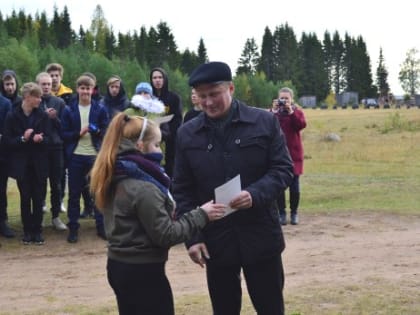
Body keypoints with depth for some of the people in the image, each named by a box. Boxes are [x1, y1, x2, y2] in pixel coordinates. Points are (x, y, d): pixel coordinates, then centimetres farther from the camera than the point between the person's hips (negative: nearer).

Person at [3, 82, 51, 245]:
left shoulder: (42, 115, -1)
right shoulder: (12, 116, -5)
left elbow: (48, 139, 1)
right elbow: (8, 141, -5)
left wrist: (41, 139, -21)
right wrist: (23, 138, -22)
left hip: (39, 164, 1)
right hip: (22, 164, -1)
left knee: (38, 198, 4)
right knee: (25, 198, 6)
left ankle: (37, 231, 14)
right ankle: (27, 231, 16)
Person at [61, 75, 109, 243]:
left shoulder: (100, 109, 2)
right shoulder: (69, 110, 2)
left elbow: (107, 132, 2)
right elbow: (64, 134, 0)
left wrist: (97, 131, -19)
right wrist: (79, 133, -16)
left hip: (96, 156, 0)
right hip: (76, 156, 0)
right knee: (74, 193, 5)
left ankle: (101, 226, 16)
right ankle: (73, 228, 13)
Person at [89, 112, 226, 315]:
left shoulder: (117, 178, 6)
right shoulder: (143, 188, -22)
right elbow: (165, 235, -19)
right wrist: (200, 216, -12)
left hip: (120, 266, 9)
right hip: (142, 272, -9)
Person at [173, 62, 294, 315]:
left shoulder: (265, 122, -3)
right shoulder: (187, 134, 2)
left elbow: (284, 169, -3)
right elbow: (183, 190, 5)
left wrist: (255, 194, -21)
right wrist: (192, 236, -5)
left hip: (261, 236, -1)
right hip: (215, 240, 2)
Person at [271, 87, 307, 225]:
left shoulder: (297, 112, 7)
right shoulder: (274, 112, 9)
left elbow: (301, 125, -14)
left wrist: (291, 111, -19)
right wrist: (274, 111, -17)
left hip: (294, 153, -1)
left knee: (294, 185, 0)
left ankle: (294, 213, 13)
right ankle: (281, 213, 6)